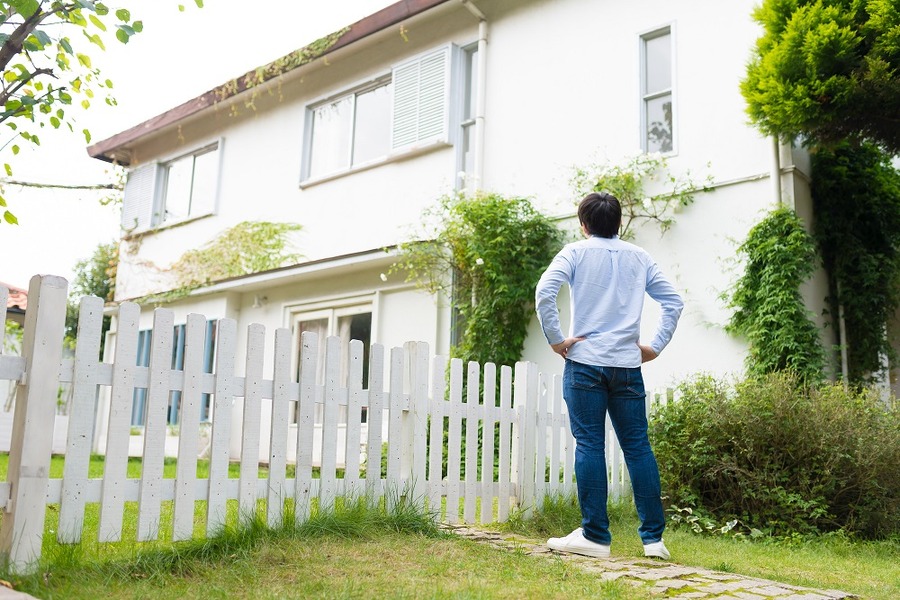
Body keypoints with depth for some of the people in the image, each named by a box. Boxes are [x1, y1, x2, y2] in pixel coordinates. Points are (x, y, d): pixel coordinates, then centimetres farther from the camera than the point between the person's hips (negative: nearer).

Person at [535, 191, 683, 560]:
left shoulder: (576, 252, 3)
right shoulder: (639, 257, 14)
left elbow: (544, 292, -12)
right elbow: (673, 301, 12)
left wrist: (556, 339, -6)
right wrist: (655, 346, 12)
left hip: (585, 361, -3)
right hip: (628, 365, 3)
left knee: (589, 445, -2)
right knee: (638, 447, 6)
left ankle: (595, 536, 0)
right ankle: (653, 537, 10)